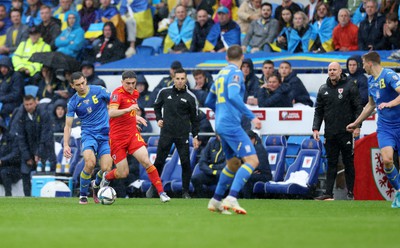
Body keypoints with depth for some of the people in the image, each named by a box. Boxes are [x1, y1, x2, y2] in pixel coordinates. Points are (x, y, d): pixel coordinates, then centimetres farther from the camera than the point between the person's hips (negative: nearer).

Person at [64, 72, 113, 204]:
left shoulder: (99, 91, -2)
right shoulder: (73, 102, 1)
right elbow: (68, 126, 4)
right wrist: (66, 145, -8)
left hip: (105, 134, 1)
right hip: (88, 134, -1)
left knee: (106, 169, -13)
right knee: (90, 163, -27)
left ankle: (96, 185, 24)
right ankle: (83, 195, -5)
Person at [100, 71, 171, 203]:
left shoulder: (135, 93, 9)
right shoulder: (118, 93, -14)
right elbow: (111, 113, -31)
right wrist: (128, 109, -43)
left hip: (133, 134, 5)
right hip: (117, 137, -5)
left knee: (146, 161, -15)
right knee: (123, 173, -1)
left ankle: (161, 192, -12)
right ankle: (106, 177, 33)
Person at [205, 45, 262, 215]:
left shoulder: (221, 73, 18)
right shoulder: (235, 73, -7)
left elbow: (209, 102, 26)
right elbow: (233, 96, -23)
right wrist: (252, 116, -23)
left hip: (220, 124, 9)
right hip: (231, 124, -9)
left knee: (233, 164, 20)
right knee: (252, 161, -14)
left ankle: (216, 201, 24)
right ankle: (232, 199, -27)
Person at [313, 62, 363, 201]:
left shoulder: (350, 87, 0)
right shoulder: (323, 90, 12)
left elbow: (358, 107, -2)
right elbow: (318, 111, 14)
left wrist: (357, 126, -10)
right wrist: (315, 128, 4)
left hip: (346, 132, -4)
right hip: (330, 133, 4)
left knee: (348, 162, 1)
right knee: (331, 163, 4)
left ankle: (350, 192, 5)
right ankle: (328, 193, 2)